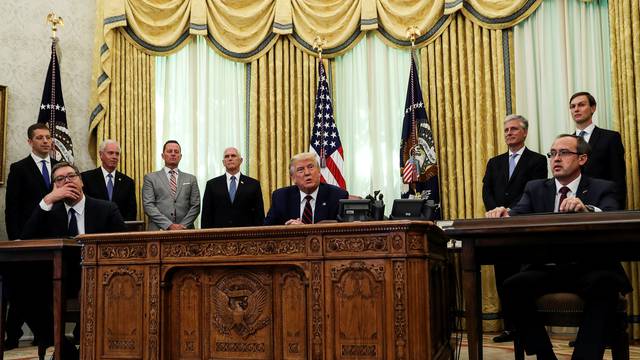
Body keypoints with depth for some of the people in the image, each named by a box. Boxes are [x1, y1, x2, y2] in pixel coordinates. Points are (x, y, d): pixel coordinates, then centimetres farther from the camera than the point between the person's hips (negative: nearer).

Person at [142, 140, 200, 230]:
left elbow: (195, 206, 6)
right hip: (159, 231, -1)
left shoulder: (191, 179, 13)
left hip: (184, 231, 1)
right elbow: (148, 205, -2)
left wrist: (183, 225, -8)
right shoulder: (151, 178, 7)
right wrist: (169, 225, -12)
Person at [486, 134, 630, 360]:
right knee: (512, 288, -26)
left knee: (604, 286, -35)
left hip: (588, 271, -2)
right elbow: (517, 215, -2)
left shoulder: (603, 189, 7)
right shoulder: (535, 188, 15)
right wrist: (505, 214, -28)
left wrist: (587, 209, -36)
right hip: (545, 270, 3)